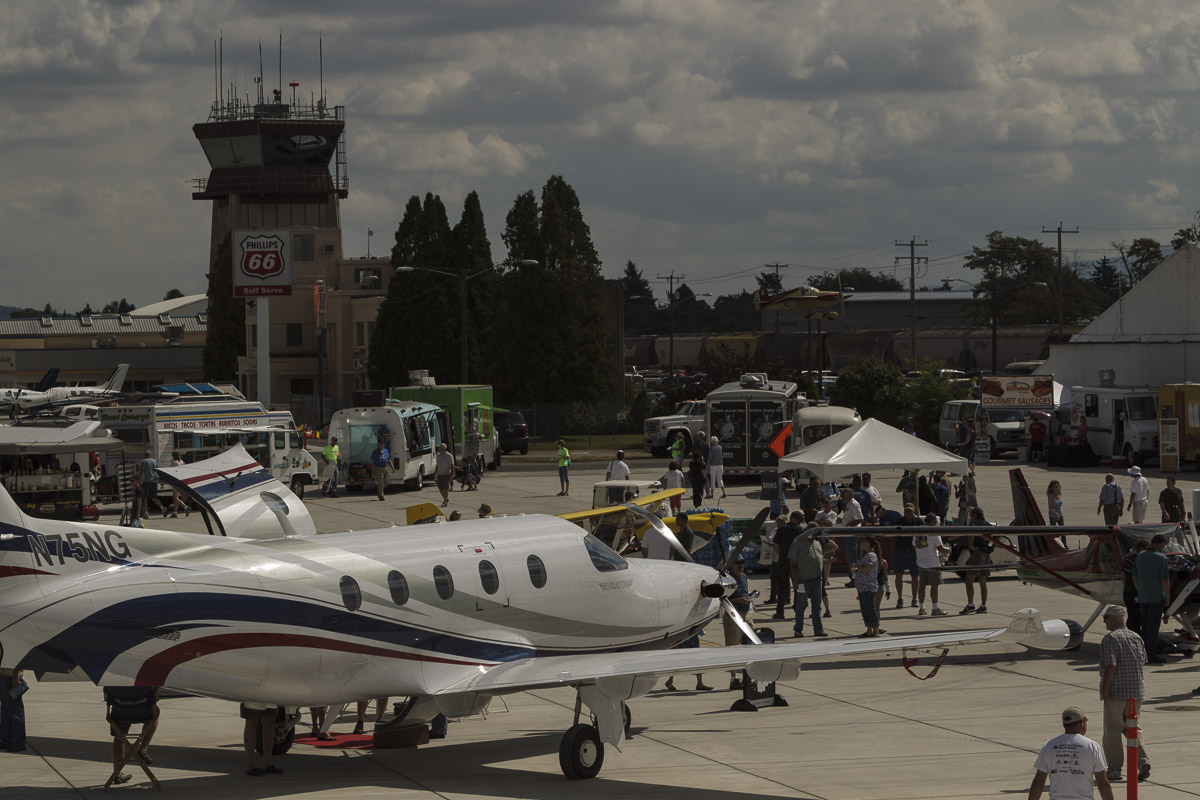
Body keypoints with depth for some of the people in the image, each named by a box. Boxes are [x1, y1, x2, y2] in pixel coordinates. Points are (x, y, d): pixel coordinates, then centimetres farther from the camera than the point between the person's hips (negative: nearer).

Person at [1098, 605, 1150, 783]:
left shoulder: (1110, 639, -12)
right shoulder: (1136, 638, 10)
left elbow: (1110, 665, -21)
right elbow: (1142, 662, 16)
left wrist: (1105, 689, -18)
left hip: (1116, 691, -6)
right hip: (1136, 691, 6)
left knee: (1112, 731, 4)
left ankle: (1114, 769, 7)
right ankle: (1143, 761, -6)